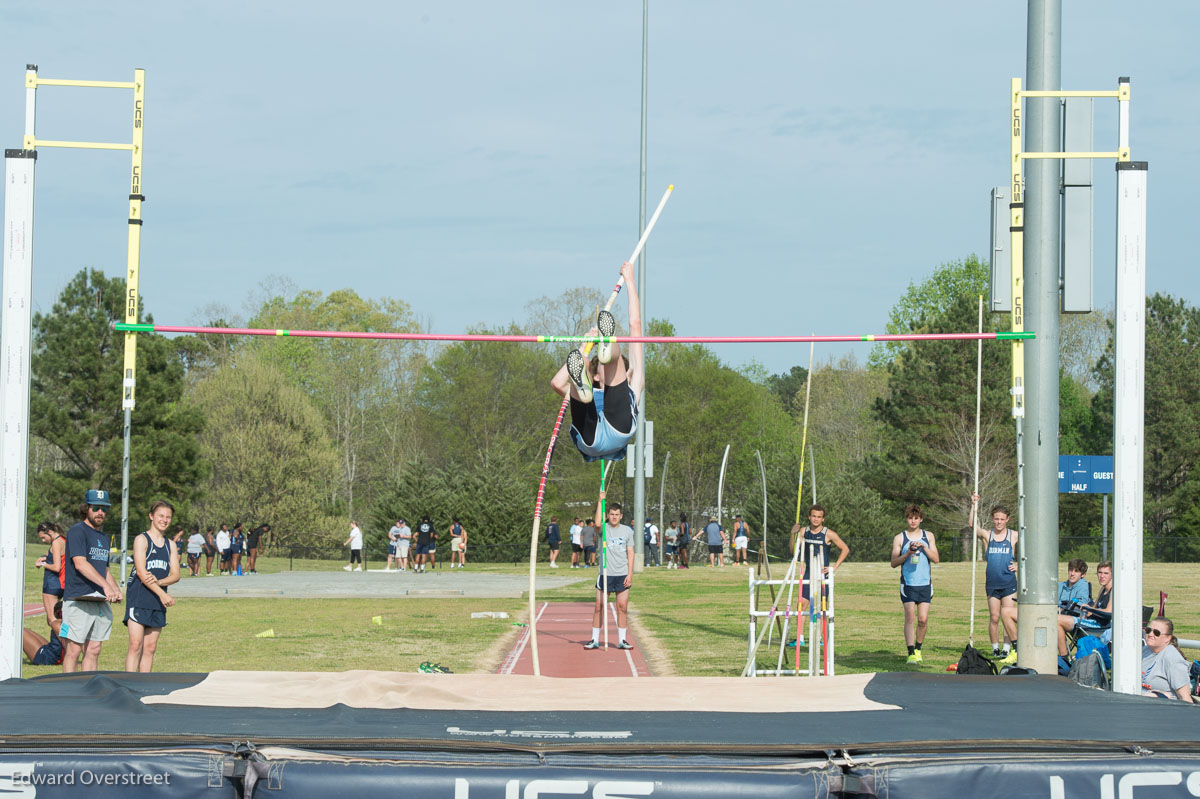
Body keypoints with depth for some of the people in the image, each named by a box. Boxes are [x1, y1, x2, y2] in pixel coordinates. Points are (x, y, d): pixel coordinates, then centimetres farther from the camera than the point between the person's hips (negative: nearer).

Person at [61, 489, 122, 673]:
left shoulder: (105, 538, 20)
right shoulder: (77, 531, -5)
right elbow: (80, 563, -17)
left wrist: (115, 589, 6)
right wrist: (106, 585, -23)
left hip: (101, 601, 8)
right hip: (79, 601, -8)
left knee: (94, 651, 7)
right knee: (74, 650, -7)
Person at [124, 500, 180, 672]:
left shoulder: (171, 545, 16)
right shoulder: (141, 540, -3)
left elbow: (175, 575, 9)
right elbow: (141, 572, -12)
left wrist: (159, 582, -13)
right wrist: (162, 594, -18)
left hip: (158, 601, 6)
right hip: (138, 598, -6)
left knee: (150, 648, 5)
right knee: (136, 645, -12)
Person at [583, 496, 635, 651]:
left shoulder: (627, 531, 7)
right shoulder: (604, 529, 1)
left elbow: (630, 553, 7)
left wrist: (630, 573, -2)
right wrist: (600, 501, -24)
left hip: (622, 575, 2)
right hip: (605, 574, -1)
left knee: (622, 607, 2)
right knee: (599, 607, 0)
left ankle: (622, 640, 10)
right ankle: (595, 640, 7)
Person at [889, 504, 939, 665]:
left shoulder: (928, 536, 11)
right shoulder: (900, 538, 5)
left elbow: (935, 559, 4)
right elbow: (893, 563, 2)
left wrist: (924, 547, -11)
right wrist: (908, 554, -13)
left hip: (925, 583, 2)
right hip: (908, 583, -2)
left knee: (923, 619, -1)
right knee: (910, 618, -10)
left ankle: (918, 649, 19)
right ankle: (911, 653, -11)